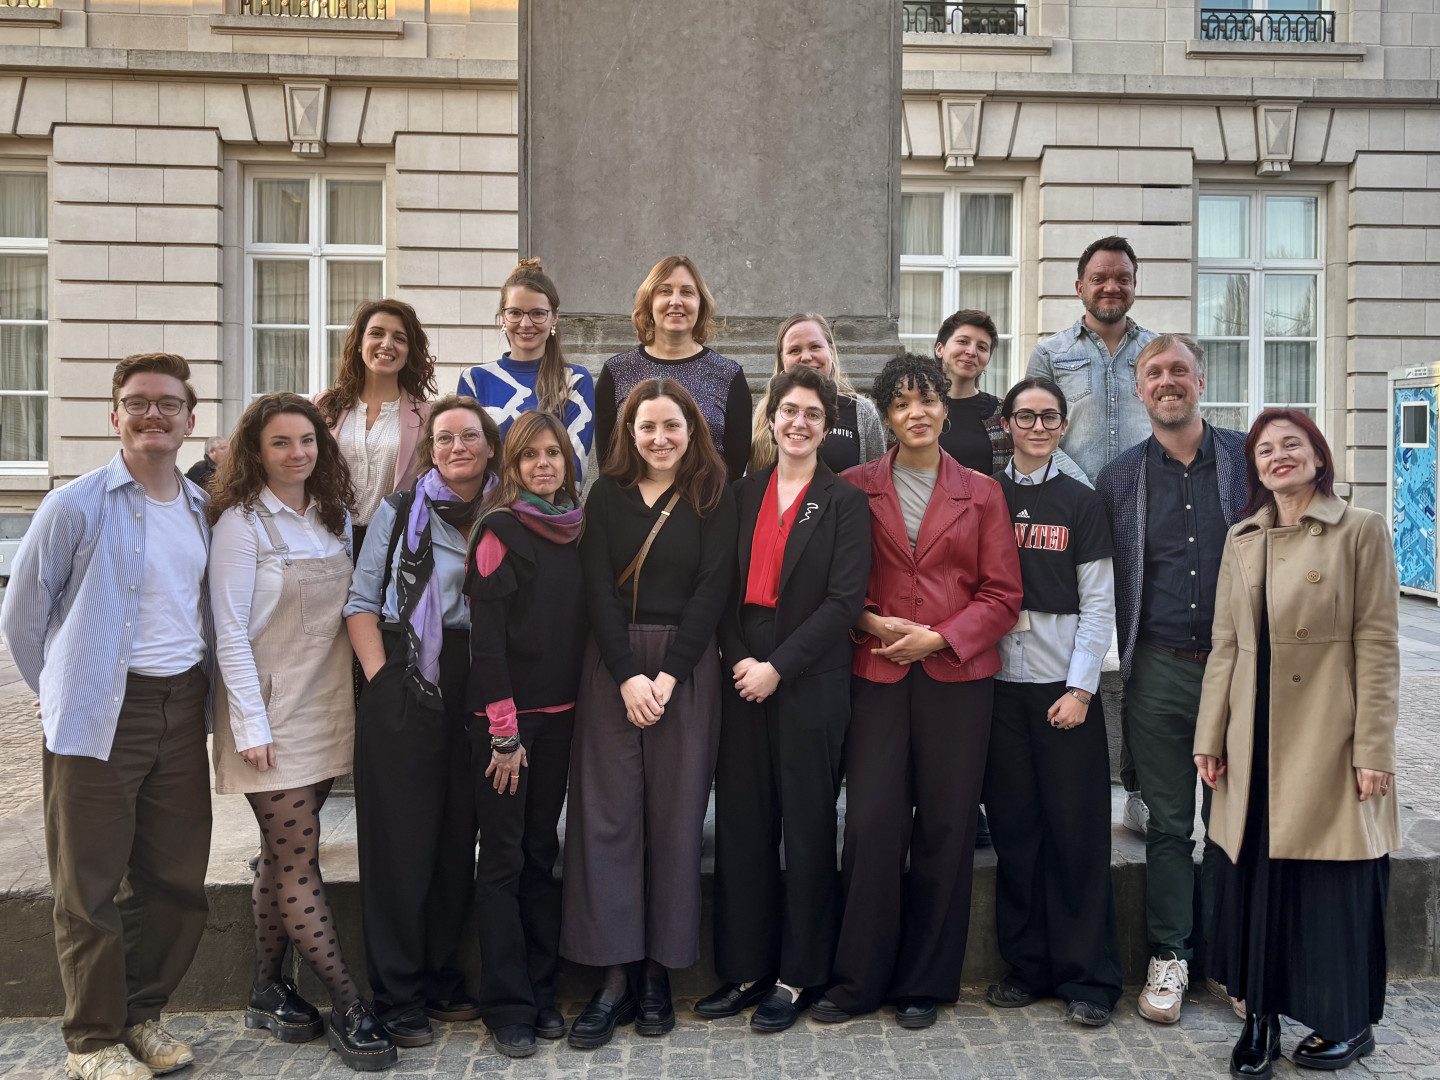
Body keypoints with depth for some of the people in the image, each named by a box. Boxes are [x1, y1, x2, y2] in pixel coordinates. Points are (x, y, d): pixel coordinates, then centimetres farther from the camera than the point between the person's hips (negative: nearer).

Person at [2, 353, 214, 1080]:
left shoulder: (206, 510, 9)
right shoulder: (76, 506, -7)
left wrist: (199, 691, 13)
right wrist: (62, 694, 6)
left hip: (183, 709, 5)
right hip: (101, 717, -5)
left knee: (178, 881, 11)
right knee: (90, 887, 5)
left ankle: (141, 1012, 30)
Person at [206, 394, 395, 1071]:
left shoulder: (335, 518, 11)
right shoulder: (242, 523, -8)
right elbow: (230, 632, -11)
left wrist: (364, 694, 10)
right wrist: (251, 724, -14)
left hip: (327, 708, 6)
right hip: (273, 715, -6)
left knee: (285, 857, 13)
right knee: (298, 864, -3)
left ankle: (269, 991, 25)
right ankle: (348, 1009, 3)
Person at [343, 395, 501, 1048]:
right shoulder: (399, 511, 3)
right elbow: (361, 603, 0)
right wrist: (381, 676, -10)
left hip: (477, 692, 3)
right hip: (406, 689, -3)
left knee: (458, 836, 10)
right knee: (401, 840, 1)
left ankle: (443, 980, 26)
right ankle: (397, 996, 12)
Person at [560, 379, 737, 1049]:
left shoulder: (713, 501, 4)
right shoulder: (607, 496, 8)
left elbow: (711, 591, -3)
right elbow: (598, 589, 0)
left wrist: (667, 677, -11)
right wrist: (627, 675, -10)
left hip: (686, 668, -1)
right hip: (611, 665, 1)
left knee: (674, 813, 1)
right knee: (607, 811, -2)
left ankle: (659, 970, 12)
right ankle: (615, 974, 5)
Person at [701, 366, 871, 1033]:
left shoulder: (844, 502, -1)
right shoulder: (745, 494, 10)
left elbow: (844, 600, -8)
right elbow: (727, 586, 9)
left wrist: (778, 667, -13)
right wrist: (738, 659, -6)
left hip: (811, 685, -3)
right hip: (744, 680, 4)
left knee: (806, 827, 5)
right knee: (741, 823, 7)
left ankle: (797, 977, 18)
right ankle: (746, 969, 21)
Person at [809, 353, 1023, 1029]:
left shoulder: (980, 494, 8)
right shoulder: (857, 488, 7)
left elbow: (1001, 595, 4)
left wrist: (938, 638, -8)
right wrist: (871, 623, -10)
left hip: (957, 676, 1)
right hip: (877, 675, -1)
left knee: (945, 829, 4)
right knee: (872, 826, -4)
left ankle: (924, 984, 19)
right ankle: (858, 981, 12)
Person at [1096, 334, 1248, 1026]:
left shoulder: (1248, 460, 4)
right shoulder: (1120, 477, 6)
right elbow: (1109, 579, 9)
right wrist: (1128, 654, 2)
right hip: (1159, 670, 0)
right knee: (1169, 822, 7)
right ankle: (1169, 957, 18)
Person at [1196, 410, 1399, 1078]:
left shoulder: (1361, 532, -2)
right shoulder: (1242, 540, 11)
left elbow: (1377, 644, -6)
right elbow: (1225, 644, 10)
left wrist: (1372, 749, -11)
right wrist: (1210, 736, 6)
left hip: (1327, 740, -4)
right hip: (1257, 742, 4)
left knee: (1334, 883, 4)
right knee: (1255, 879, 7)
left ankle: (1348, 1024, 23)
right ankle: (1260, 1018, 21)